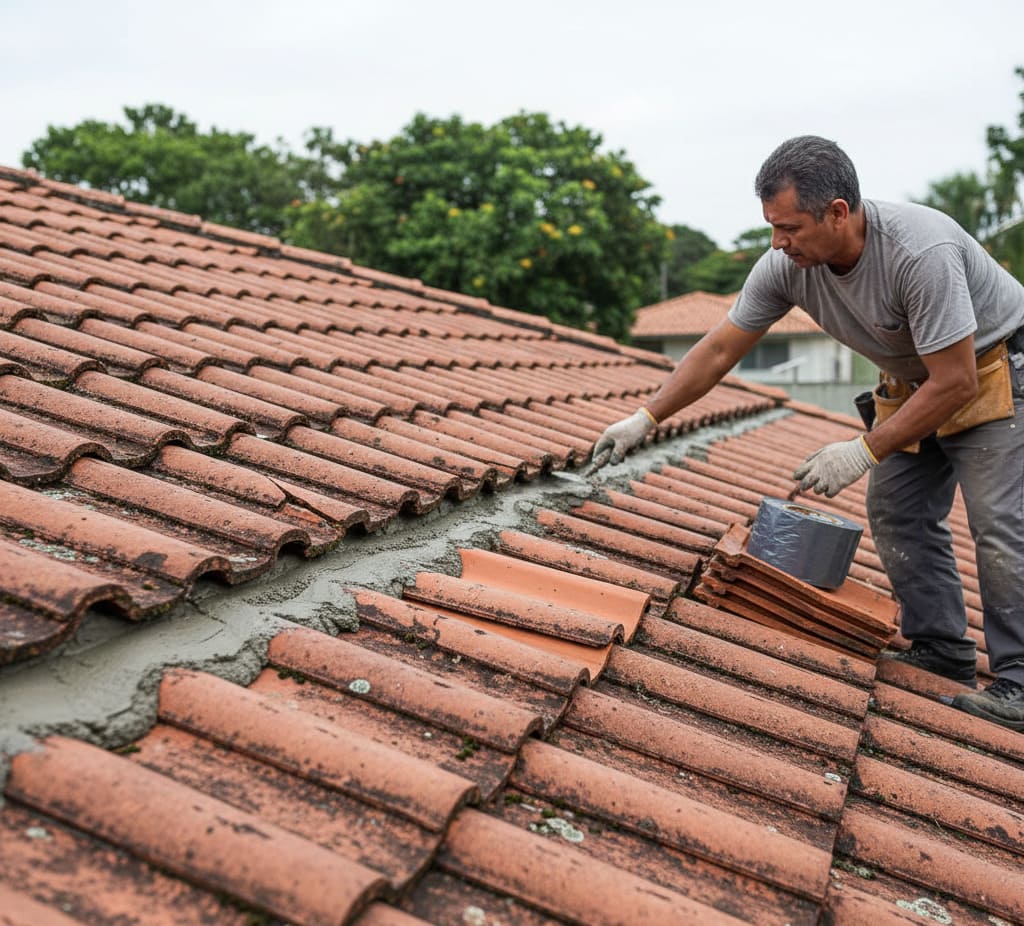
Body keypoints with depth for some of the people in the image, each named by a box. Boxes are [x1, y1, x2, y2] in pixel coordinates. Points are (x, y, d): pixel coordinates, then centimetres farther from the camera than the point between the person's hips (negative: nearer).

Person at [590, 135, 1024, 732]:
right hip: (914, 380, 7)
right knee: (895, 512, 3)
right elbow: (720, 350, -9)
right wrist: (646, 419, -13)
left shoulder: (921, 251, -37)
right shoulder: (787, 265, -17)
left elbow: (955, 381, -31)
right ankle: (940, 654, 14)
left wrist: (865, 451, -30)